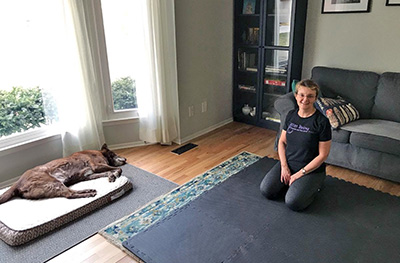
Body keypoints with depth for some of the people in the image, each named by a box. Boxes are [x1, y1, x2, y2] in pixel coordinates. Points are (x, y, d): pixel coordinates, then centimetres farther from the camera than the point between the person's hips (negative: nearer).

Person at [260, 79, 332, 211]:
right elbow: (282, 141, 6)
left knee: (292, 202, -21)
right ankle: (291, 181, 14)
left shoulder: (322, 122, -15)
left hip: (311, 169, -4)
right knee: (266, 191, -12)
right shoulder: (291, 115, 1)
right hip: (288, 164, 5)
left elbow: (323, 155, -13)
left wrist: (300, 173, -14)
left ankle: (314, 186, 8)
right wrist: (284, 166, -7)